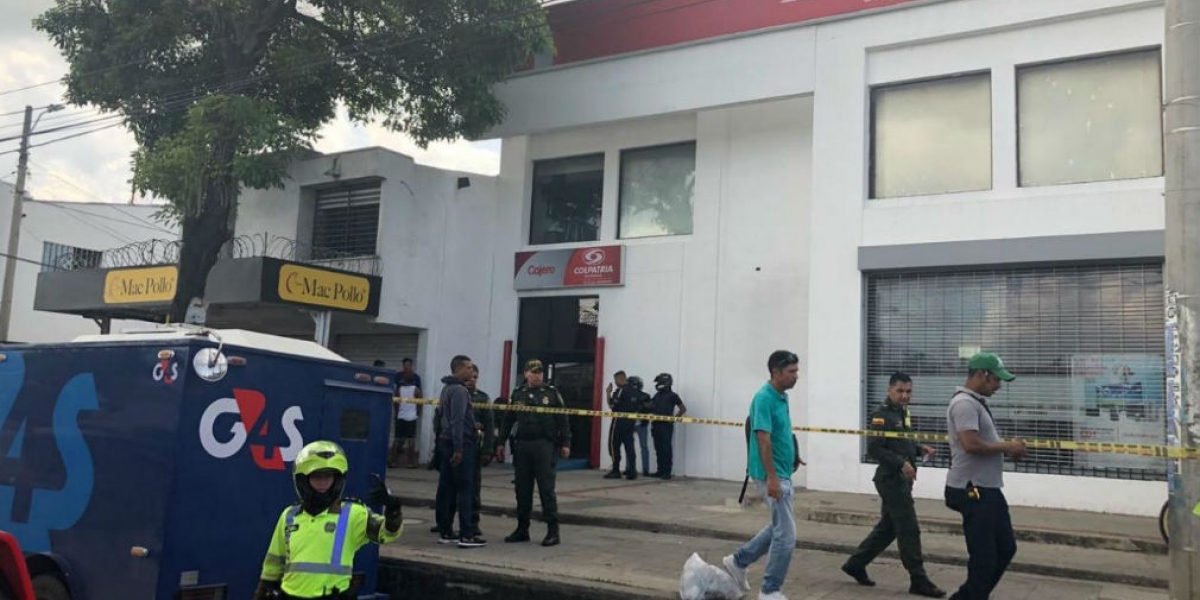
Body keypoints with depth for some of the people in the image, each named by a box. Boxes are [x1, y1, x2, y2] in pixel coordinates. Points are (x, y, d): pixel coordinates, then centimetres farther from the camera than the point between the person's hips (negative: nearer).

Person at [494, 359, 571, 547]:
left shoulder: (551, 392, 1)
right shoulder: (517, 394, 10)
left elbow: (562, 420, -1)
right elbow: (508, 420, 13)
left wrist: (565, 443, -5)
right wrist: (501, 442, 10)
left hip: (545, 446, -4)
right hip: (523, 446, 4)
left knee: (546, 489, -4)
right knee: (522, 490, 9)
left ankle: (553, 531, 1)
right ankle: (522, 529, 19)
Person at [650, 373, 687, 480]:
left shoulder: (672, 395, -1)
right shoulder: (657, 395, 17)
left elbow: (683, 409, -1)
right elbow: (650, 407, 23)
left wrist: (674, 418, -6)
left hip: (666, 426, -6)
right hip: (656, 425, 6)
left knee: (666, 449, -6)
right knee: (658, 449, 8)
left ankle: (667, 472, -5)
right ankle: (660, 471, 13)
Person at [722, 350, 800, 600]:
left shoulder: (782, 397, 11)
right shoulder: (765, 398, -18)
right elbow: (763, 440, -23)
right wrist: (772, 478, -26)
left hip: (782, 473, 10)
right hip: (773, 474, -10)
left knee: (780, 527, 19)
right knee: (786, 533, -5)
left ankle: (739, 560, 27)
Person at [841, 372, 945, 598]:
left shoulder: (903, 413, 13)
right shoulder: (882, 415, -15)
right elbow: (874, 449, -21)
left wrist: (920, 449, 6)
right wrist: (902, 463, -26)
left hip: (901, 479, 10)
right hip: (891, 479, -10)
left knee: (888, 527, 15)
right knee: (909, 530, -5)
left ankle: (856, 564, 24)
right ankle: (919, 581, 3)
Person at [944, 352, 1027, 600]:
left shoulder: (978, 403, 16)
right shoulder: (964, 404, -18)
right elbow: (971, 445, -29)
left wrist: (1007, 449, 6)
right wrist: (1007, 447, -16)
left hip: (988, 489, 11)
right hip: (972, 491, -11)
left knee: (1006, 548, 17)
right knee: (984, 557, -3)